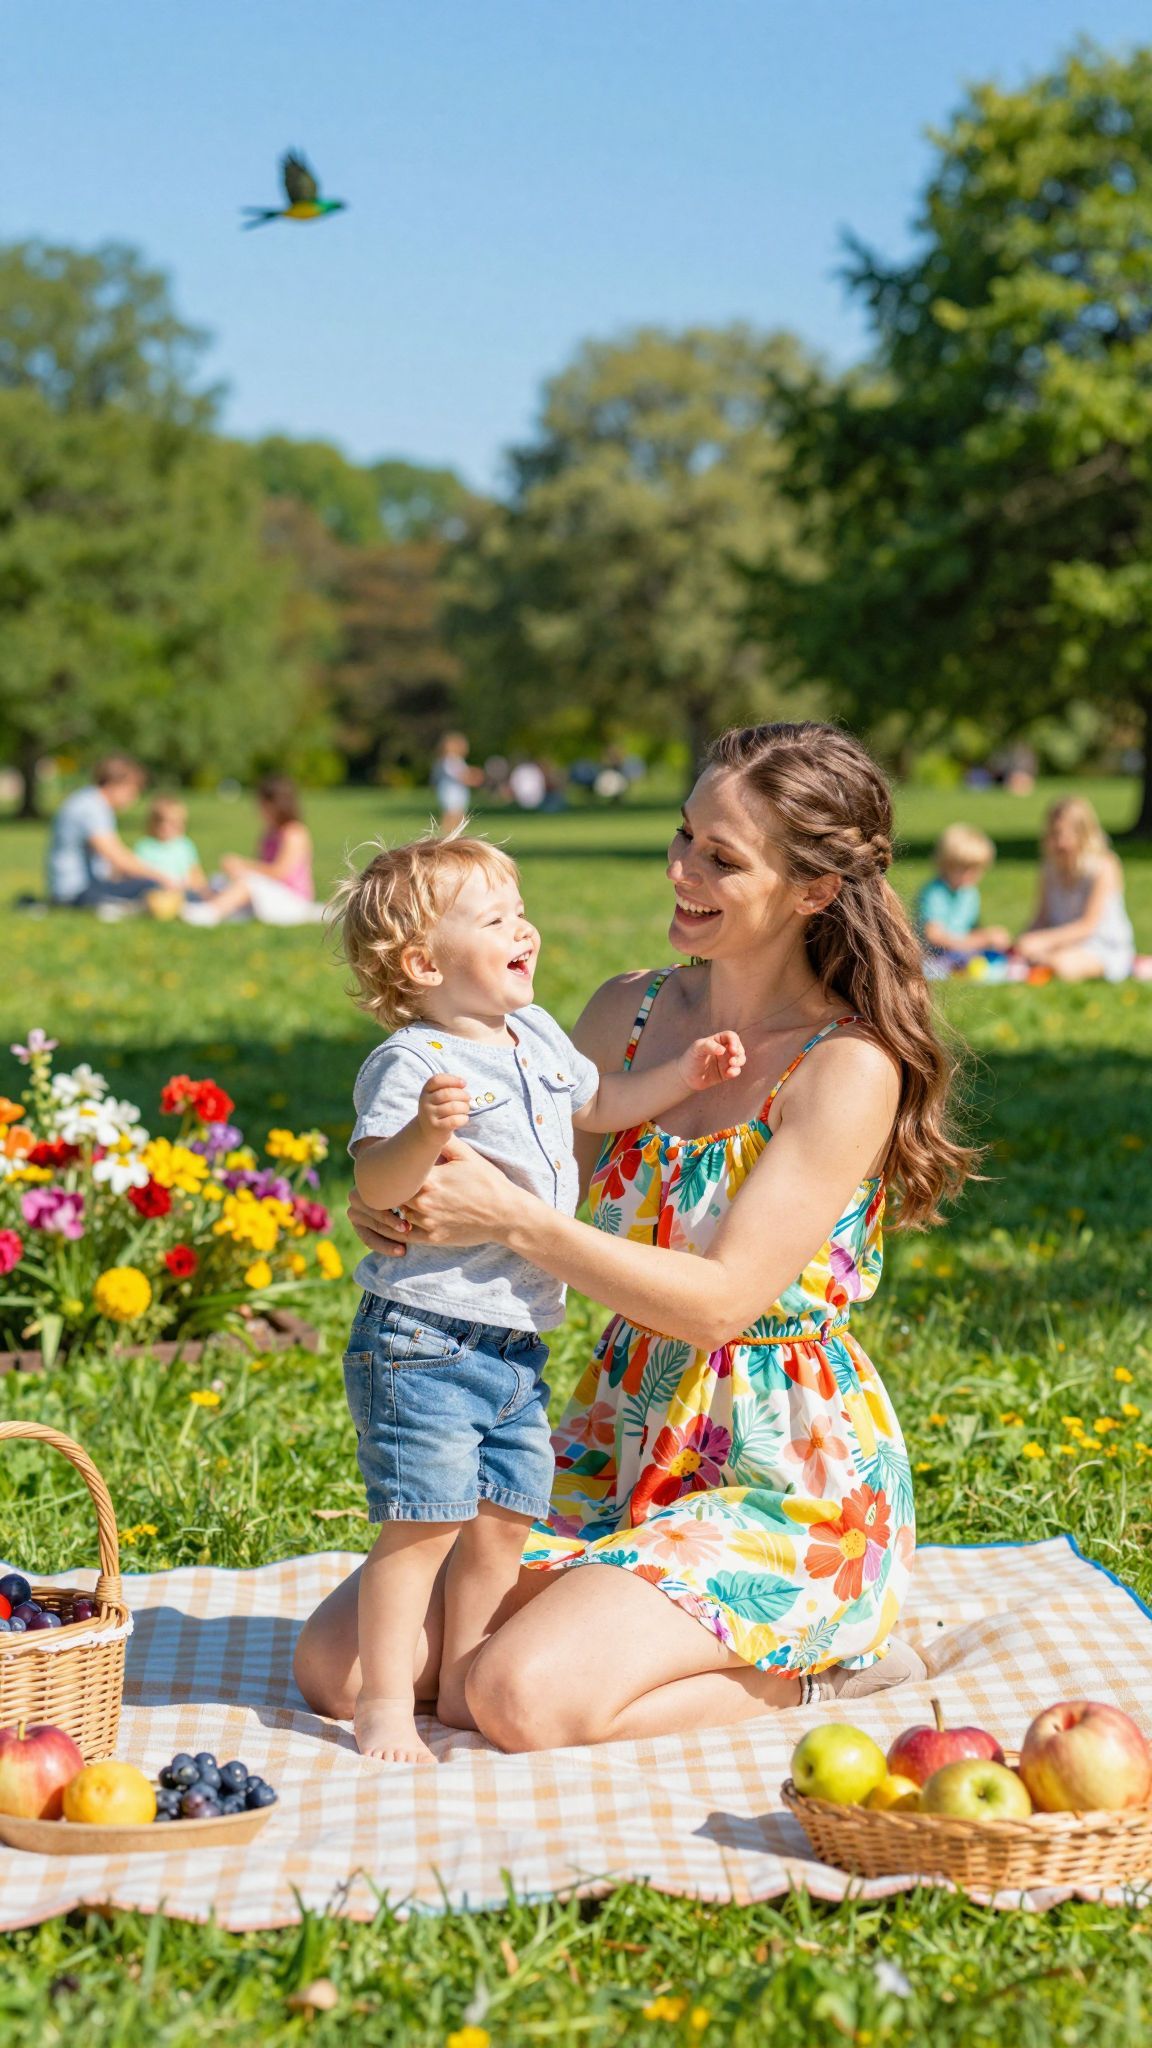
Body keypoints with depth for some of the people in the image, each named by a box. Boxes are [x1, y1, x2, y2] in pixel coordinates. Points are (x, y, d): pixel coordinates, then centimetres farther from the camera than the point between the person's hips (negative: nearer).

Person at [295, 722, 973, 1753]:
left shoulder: (849, 1067, -15)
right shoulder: (628, 1011, 4)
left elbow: (722, 1298, -21)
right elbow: (540, 1188, 10)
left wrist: (515, 1222, -29)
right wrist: (399, 1206, -12)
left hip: (787, 1481, -7)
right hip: (614, 1446, 7)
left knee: (522, 1699, -26)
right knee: (337, 1662, -4)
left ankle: (800, 1668, 1)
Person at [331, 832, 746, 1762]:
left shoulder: (538, 1036, 11)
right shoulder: (411, 1063, -15)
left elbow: (598, 1102, 31)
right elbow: (376, 1184, -26)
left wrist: (684, 1073, 20)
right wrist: (427, 1129, -44)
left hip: (517, 1342, 8)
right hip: (423, 1337, -8)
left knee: (503, 1520, 11)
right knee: (423, 1521, -7)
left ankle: (462, 1686, 24)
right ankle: (385, 1705, 5)